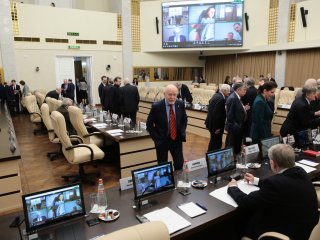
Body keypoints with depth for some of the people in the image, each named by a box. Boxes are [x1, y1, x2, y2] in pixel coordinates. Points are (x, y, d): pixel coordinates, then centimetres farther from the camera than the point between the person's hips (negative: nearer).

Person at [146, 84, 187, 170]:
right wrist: (156, 138, -10)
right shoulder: (156, 106, -15)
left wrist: (182, 132, 1)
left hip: (177, 139, 3)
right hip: (162, 141, -2)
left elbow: (184, 119, 12)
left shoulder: (181, 104, -5)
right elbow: (149, 124, -6)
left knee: (179, 164, 9)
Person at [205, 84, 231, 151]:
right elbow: (216, 114, -26)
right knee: (217, 143, 1)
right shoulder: (220, 99, -23)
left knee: (214, 141, 22)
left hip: (212, 123, 11)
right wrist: (217, 127, -21)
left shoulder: (216, 95, 7)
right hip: (216, 125, -11)